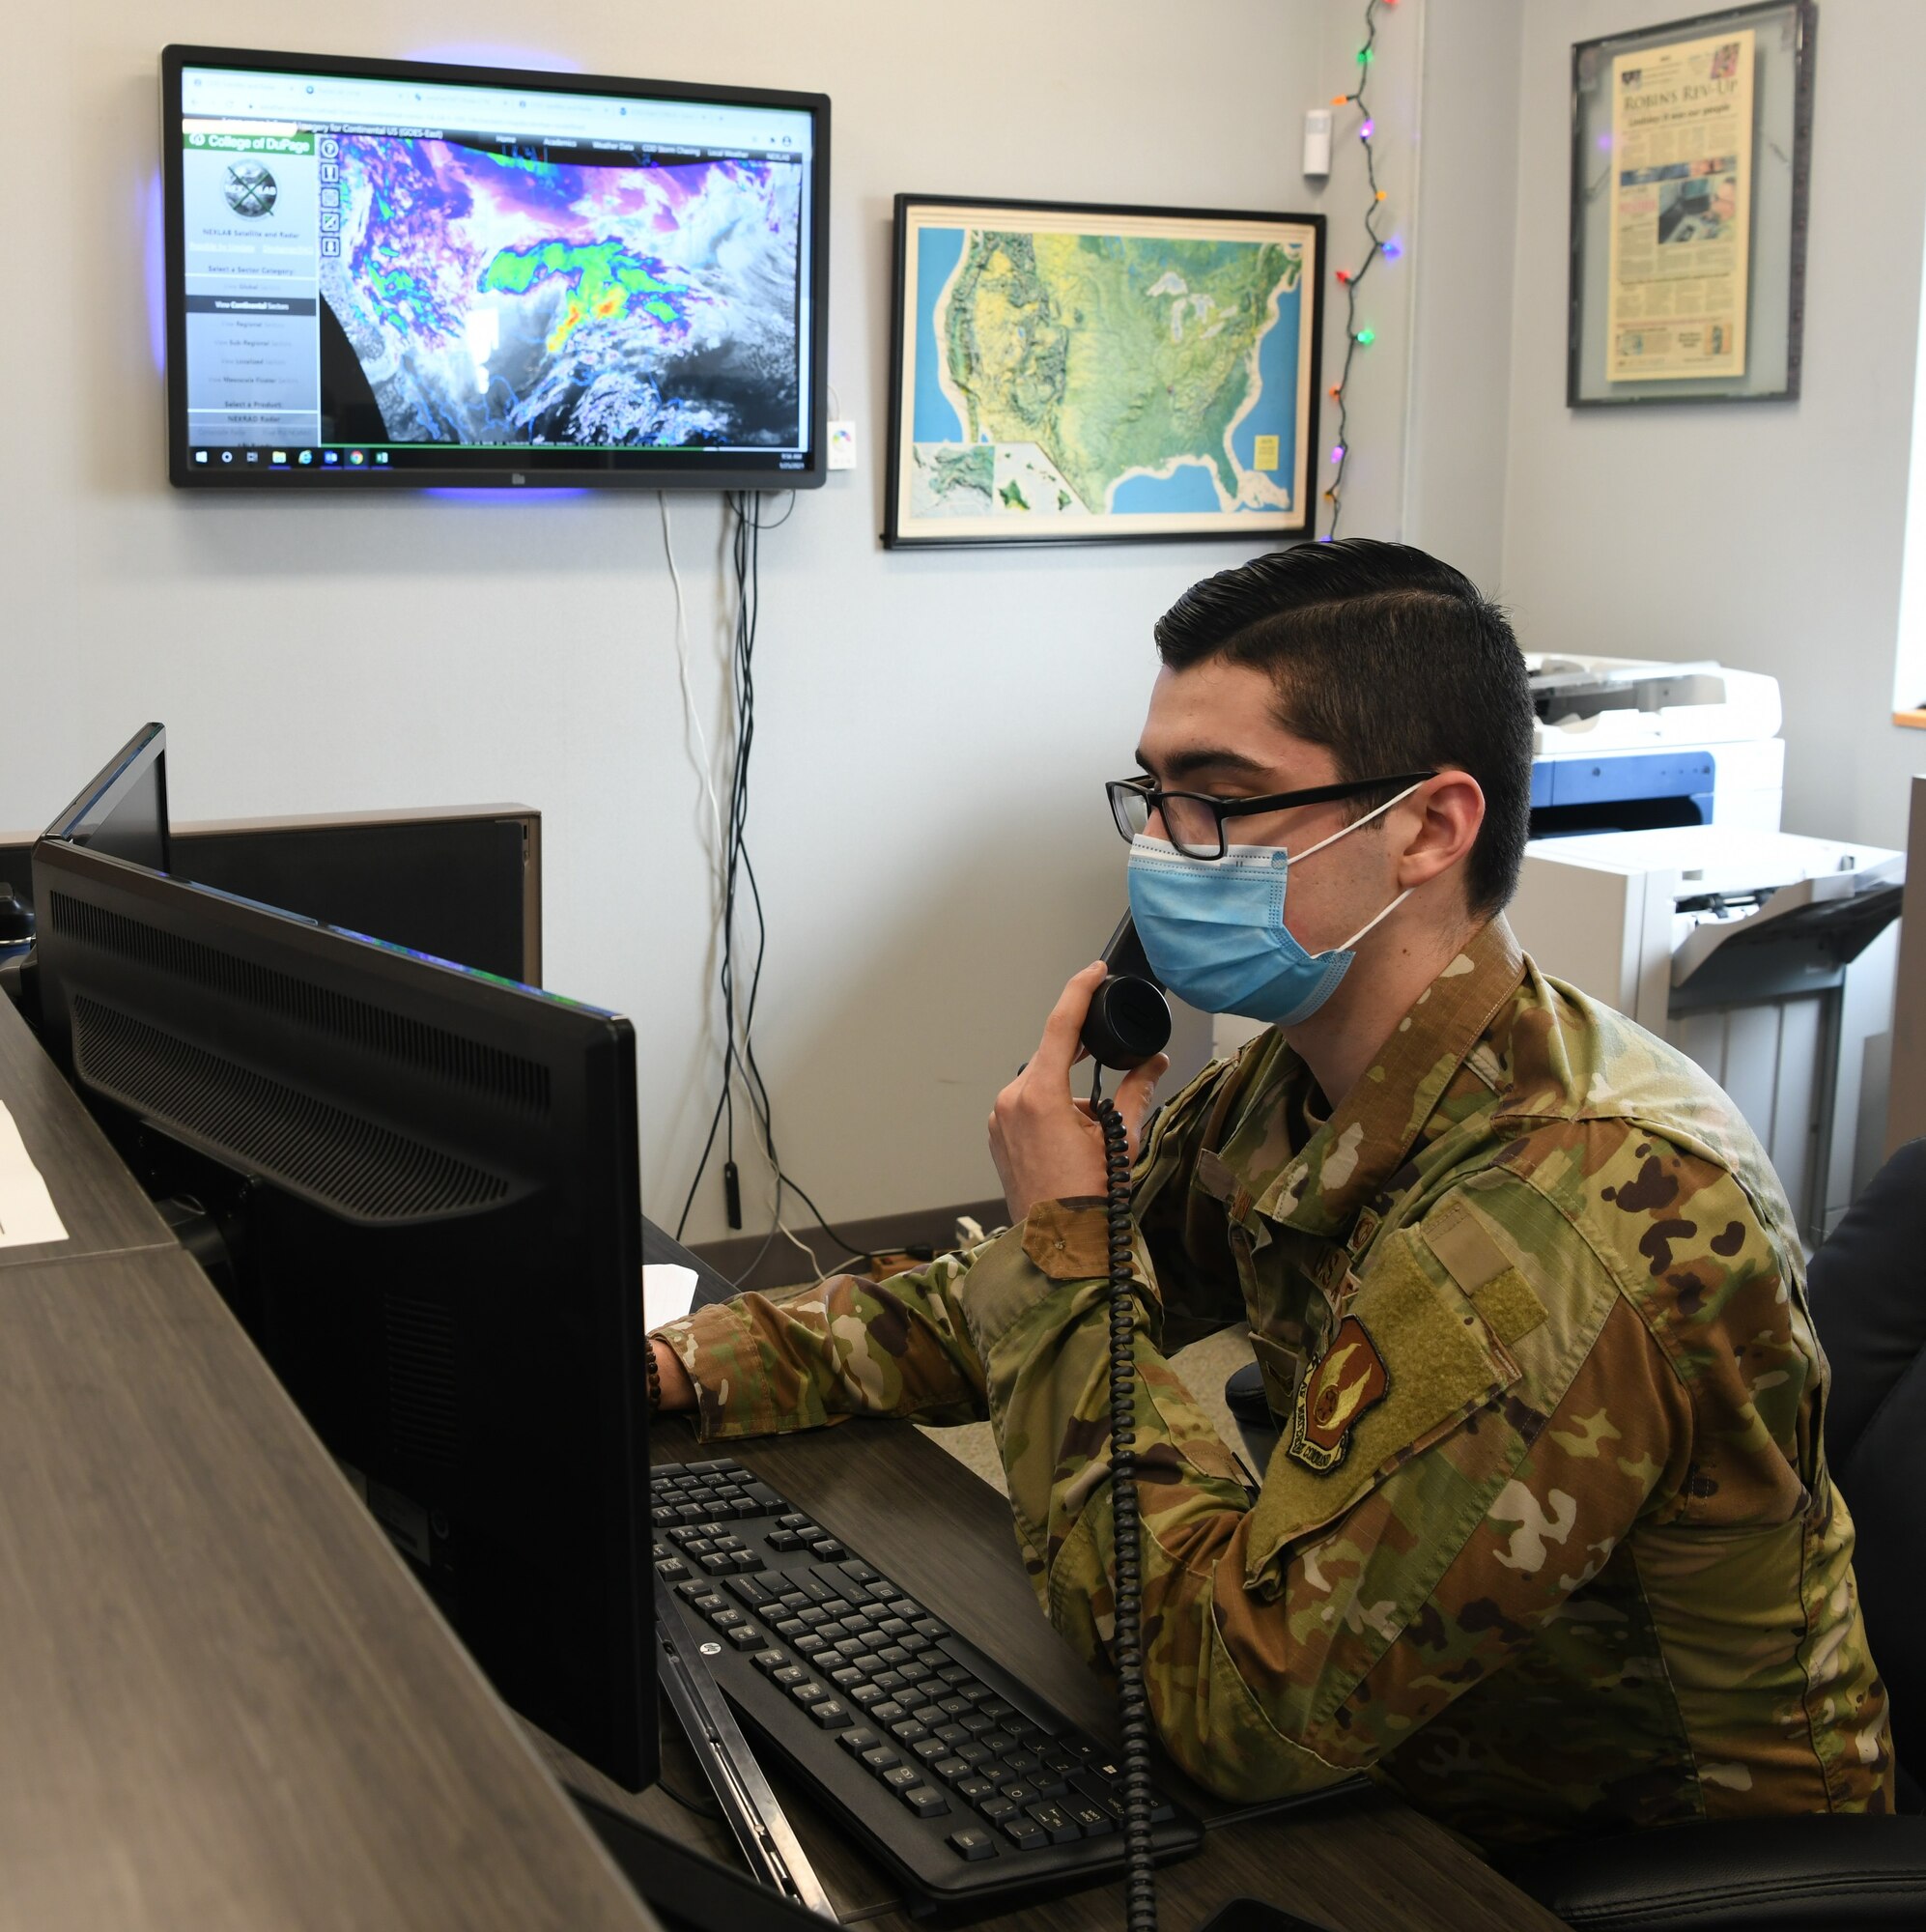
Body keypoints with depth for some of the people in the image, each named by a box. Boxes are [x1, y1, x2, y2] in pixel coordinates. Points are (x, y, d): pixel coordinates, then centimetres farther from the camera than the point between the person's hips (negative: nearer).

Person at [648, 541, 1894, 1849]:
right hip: (1410, 1782, 7)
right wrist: (676, 1364, -6)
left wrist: (1068, 1242, -25)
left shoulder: (1581, 1213, -32)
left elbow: (1237, 1706, -32)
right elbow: (974, 1316, 7)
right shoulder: (1298, 1089, -4)